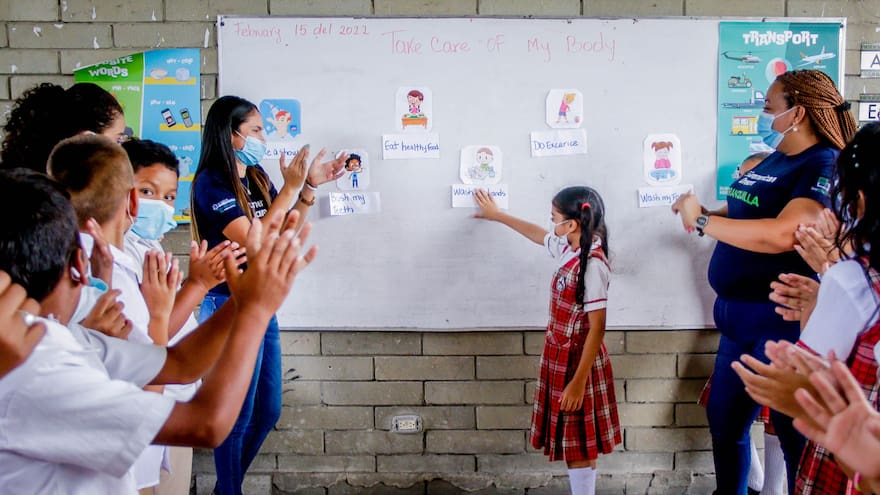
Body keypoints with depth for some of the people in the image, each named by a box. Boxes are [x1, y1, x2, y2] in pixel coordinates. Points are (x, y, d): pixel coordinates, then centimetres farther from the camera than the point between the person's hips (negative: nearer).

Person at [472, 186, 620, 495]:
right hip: (561, 359, 9)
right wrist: (496, 214, 35)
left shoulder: (592, 264, -24)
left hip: (578, 362, -9)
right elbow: (537, 234, 24)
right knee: (571, 444, 17)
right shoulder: (569, 248, 2)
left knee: (579, 446, 3)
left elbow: (597, 329, -24)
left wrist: (579, 381, -23)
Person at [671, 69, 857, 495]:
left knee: (797, 433, 5)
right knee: (724, 422, 18)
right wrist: (697, 211, 0)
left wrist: (702, 221, -23)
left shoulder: (826, 167, -16)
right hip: (739, 316, 9)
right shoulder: (770, 161, 11)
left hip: (784, 322, -9)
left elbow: (782, 234, -31)